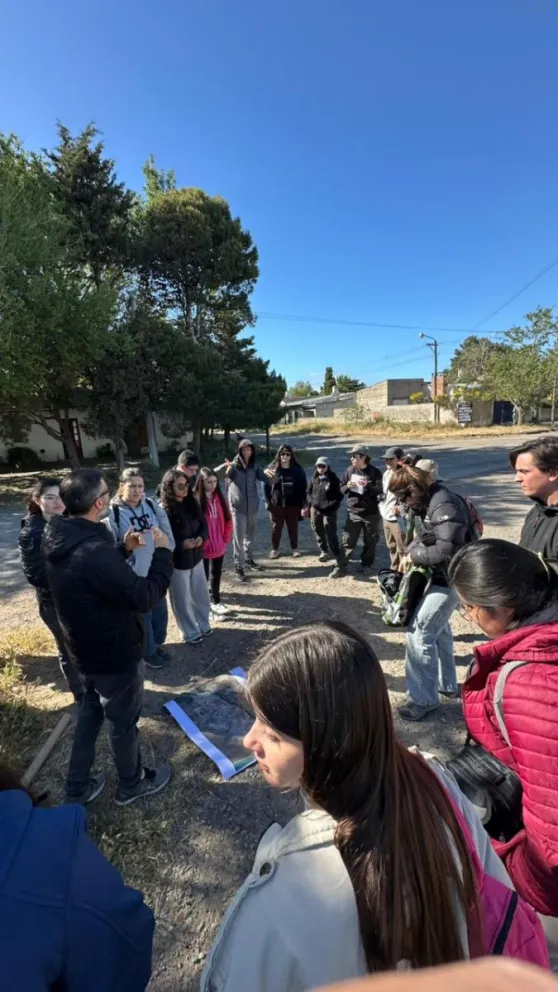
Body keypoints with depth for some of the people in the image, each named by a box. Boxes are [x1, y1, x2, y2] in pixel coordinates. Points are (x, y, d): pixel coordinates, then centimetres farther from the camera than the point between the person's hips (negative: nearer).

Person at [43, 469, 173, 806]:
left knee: (92, 710, 28)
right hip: (116, 653, -8)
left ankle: (78, 785, 46)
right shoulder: (94, 550, -36)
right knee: (124, 721, 16)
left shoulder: (62, 541, -5)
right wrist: (163, 553, -22)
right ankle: (132, 784, 41)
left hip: (88, 649, 9)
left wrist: (124, 550, 5)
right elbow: (145, 597, -33)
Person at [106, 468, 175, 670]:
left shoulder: (151, 505, -1)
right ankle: (148, 652, 34)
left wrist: (168, 550, 3)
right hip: (133, 574, -5)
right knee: (142, 615, 12)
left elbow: (165, 528, 7)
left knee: (160, 610, 20)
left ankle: (157, 644, 43)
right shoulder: (113, 512, -16)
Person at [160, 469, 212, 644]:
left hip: (196, 557, 6)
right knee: (182, 600, 11)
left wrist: (201, 537, -13)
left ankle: (203, 625, 41)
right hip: (177, 561, -6)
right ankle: (190, 633, 30)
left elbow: (203, 524, 7)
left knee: (200, 595, 19)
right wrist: (182, 544, -27)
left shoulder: (192, 503, 1)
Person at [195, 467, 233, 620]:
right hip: (203, 548, -5)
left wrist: (226, 540, 3)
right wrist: (202, 543, -11)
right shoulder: (196, 500, -16)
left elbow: (227, 520, 8)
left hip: (219, 546, 6)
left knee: (216, 575, 20)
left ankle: (216, 602, 37)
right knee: (204, 577, 10)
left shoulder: (219, 498, 2)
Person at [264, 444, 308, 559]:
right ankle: (274, 549, 26)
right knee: (276, 527, 11)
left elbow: (303, 487, 0)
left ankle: (295, 548, 29)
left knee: (293, 527, 13)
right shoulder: (272, 468, -5)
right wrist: (267, 501, -5)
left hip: (293, 504, 0)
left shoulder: (297, 469, -3)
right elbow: (266, 486, -1)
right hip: (276, 504, 0)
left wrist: (303, 503, -3)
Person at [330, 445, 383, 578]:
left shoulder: (375, 472, -8)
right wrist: (347, 487, -14)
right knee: (348, 541, 2)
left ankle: (366, 565, 29)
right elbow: (341, 489, 7)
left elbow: (380, 491, -14)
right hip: (353, 512, 2)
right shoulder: (350, 470, 3)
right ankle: (341, 567, 6)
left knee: (369, 541, 11)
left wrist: (367, 485, -28)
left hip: (371, 513, -2)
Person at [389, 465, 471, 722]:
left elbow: (447, 550, -32)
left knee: (419, 632, -7)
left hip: (448, 579, -10)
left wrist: (415, 555, -19)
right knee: (438, 629, 22)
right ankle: (446, 684, 41)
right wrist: (409, 552, -3)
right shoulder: (423, 504, 5)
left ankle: (424, 698, 8)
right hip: (434, 576, 10)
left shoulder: (445, 505, -25)